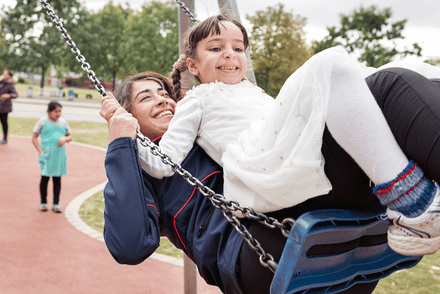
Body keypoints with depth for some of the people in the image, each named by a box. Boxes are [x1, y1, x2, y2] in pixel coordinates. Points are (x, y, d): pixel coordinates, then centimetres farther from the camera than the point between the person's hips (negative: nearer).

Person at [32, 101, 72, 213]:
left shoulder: (63, 122, 10)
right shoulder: (43, 121, 0)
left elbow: (69, 136, 18)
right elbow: (34, 138, 1)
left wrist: (65, 139, -7)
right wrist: (41, 152, -9)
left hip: (59, 154, 3)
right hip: (47, 154, -3)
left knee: (57, 179, 5)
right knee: (45, 177, 2)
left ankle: (56, 204, 12)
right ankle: (43, 203, 18)